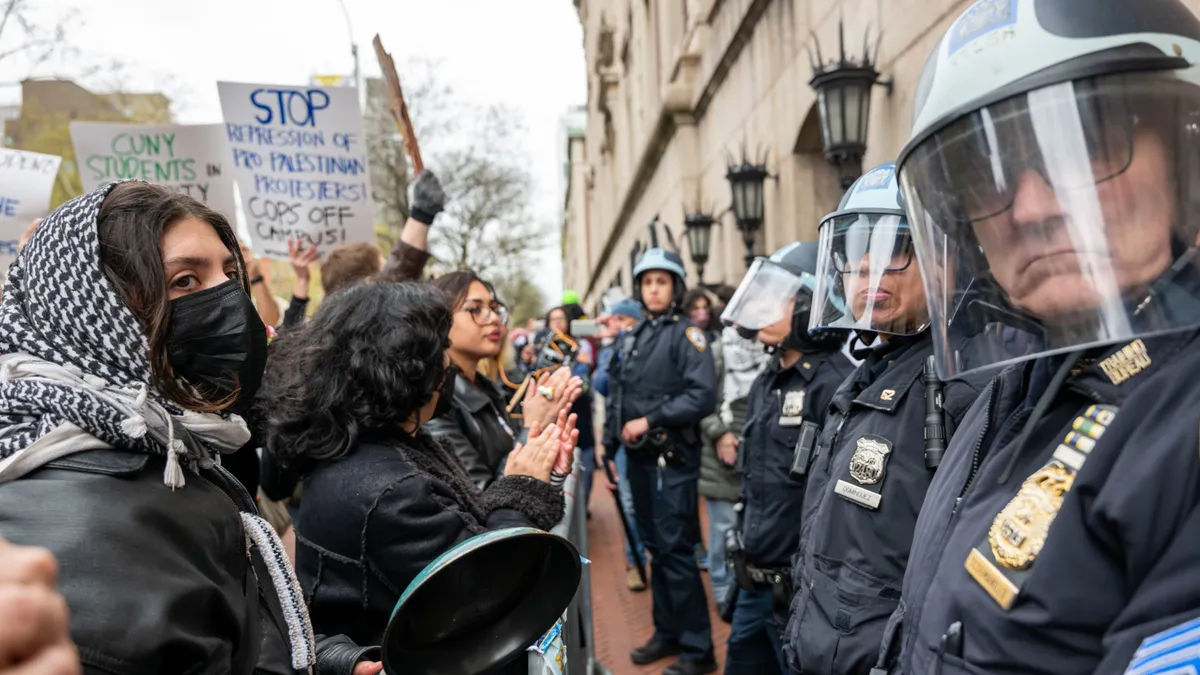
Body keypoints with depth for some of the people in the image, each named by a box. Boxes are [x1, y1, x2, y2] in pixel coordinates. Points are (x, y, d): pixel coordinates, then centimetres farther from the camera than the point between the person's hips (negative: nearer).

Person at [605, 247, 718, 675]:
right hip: (639, 458, 7)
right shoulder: (632, 338, 13)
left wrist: (650, 420, -18)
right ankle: (667, 632, 29)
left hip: (672, 458, -7)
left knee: (676, 550, -4)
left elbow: (703, 396, -20)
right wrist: (612, 446, 12)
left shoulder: (686, 333, -7)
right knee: (655, 548, 15)